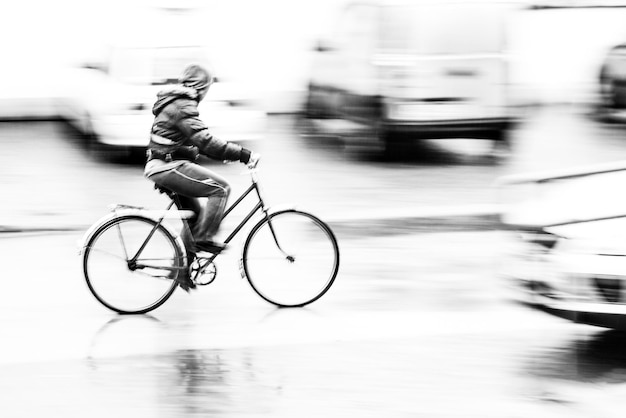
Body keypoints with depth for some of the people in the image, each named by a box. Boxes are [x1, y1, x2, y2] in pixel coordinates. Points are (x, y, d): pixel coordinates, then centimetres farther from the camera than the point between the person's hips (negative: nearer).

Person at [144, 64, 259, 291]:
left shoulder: (174, 102, 18)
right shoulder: (183, 106, -16)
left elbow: (197, 140, 27)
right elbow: (205, 142, -26)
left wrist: (232, 151, 23)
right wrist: (242, 154, -27)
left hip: (163, 167, 11)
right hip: (169, 167, -11)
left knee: (195, 211, 16)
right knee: (220, 187, -13)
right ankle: (204, 238, -8)